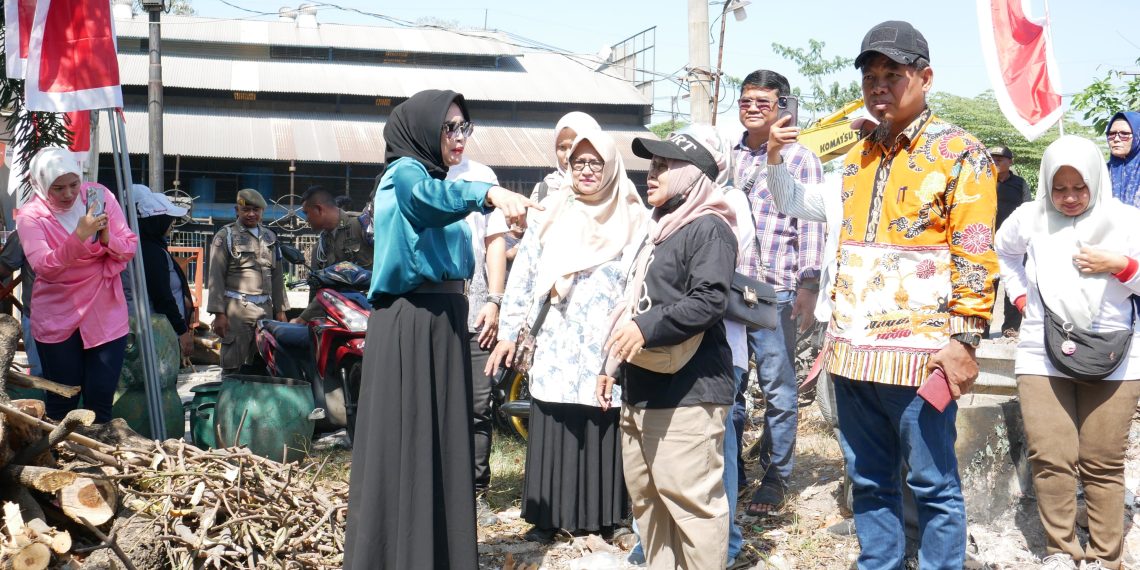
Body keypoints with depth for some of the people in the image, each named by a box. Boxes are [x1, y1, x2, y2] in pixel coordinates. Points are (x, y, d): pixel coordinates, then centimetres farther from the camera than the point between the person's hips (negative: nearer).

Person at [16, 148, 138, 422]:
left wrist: (107, 238, -24)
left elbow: (131, 247, -3)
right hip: (57, 319, -1)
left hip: (106, 314, 2)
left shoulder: (100, 196, -4)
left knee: (101, 399, 3)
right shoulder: (30, 215, -9)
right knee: (62, 401, 6)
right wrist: (79, 236, -35)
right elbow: (44, 267, -22)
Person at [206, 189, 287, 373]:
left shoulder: (270, 237, 17)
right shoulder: (225, 236, 2)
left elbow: (277, 276, 20)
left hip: (265, 309, 5)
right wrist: (218, 313, -11)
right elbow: (215, 277, -4)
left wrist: (280, 309, 15)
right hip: (236, 309, -5)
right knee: (234, 367, -6)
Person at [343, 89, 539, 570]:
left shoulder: (437, 177, 18)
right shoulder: (404, 173, -9)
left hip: (442, 321, 9)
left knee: (443, 440, 11)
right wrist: (488, 193, -52)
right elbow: (428, 196, -34)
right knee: (407, 443, -7)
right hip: (408, 326, -9)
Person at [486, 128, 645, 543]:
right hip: (557, 348, 1)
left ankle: (601, 516, 16)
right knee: (553, 431, 2)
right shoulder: (551, 214, 8)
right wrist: (508, 332, 3)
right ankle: (549, 516, 13)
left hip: (610, 351, -1)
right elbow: (523, 275, 7)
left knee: (603, 431, 2)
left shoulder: (632, 220, 5)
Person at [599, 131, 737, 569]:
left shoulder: (708, 228, -7)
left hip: (688, 392, -10)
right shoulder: (658, 228, 23)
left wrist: (647, 328, -24)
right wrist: (614, 363, 25)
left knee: (691, 499, -7)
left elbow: (709, 301, -20)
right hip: (642, 390, 10)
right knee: (646, 498, 13)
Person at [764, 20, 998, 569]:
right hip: (853, 351, 6)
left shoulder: (958, 152, -3)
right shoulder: (858, 157, 16)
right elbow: (793, 202, 29)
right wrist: (774, 157, 13)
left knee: (933, 486, 3)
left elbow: (975, 254, -8)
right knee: (868, 482, 15)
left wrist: (963, 339, -14)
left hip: (919, 354, -6)